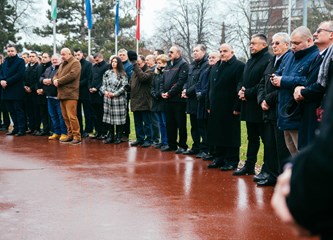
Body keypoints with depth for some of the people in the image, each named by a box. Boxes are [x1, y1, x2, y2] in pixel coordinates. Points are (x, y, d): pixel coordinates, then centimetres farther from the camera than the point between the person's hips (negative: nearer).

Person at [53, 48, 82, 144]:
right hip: (61, 94, 9)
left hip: (70, 94, -8)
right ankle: (70, 135, 16)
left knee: (71, 116, -12)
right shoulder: (62, 64, 24)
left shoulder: (75, 63, -4)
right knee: (65, 117, 9)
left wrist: (59, 81, -10)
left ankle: (77, 136, -7)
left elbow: (72, 75, -17)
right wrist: (55, 80, -1)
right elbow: (56, 75, 23)